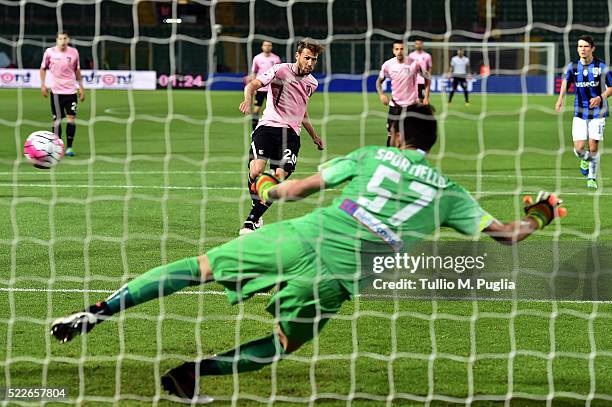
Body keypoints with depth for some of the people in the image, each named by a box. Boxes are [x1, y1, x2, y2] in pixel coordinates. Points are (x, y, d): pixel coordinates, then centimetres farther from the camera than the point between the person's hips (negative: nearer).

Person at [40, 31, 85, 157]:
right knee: (57, 120, -2)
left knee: (71, 119, -4)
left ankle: (69, 147, 6)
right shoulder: (50, 52, -4)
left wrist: (81, 87, 13)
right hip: (56, 91, -2)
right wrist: (43, 85, 0)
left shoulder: (74, 52, 1)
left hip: (71, 91, 2)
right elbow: (43, 68, 9)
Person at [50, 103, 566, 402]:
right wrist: (538, 218, 40)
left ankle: (98, 310, -1)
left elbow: (303, 186, 18)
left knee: (202, 266, 9)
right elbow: (504, 234, 20)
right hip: (347, 269, -1)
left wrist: (267, 188, 37)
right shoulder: (449, 191, 16)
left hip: (312, 233, 1)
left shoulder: (372, 155, 17)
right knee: (287, 341, 16)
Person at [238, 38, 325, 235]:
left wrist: (314, 136, 39)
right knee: (256, 171, -23)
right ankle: (256, 217, 3)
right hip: (268, 126, -4)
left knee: (279, 179, -16)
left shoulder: (312, 83, 17)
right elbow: (253, 85, -16)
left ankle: (251, 220, -7)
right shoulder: (280, 70, -2)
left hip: (291, 133, 4)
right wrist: (248, 99, -38)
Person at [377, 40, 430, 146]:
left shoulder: (414, 63, -12)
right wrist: (381, 94, -9)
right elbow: (379, 81, 9)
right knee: (391, 134, 0)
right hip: (395, 104, 1)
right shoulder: (388, 65, -7)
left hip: (412, 104, -1)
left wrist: (426, 97, -5)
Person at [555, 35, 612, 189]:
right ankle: (585, 159, 29)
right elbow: (566, 81, 19)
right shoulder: (573, 66, -2)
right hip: (580, 112, 2)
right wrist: (561, 98, 6)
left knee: (593, 148, -5)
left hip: (597, 111, -2)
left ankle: (592, 178, 14)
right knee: (579, 148, -7)